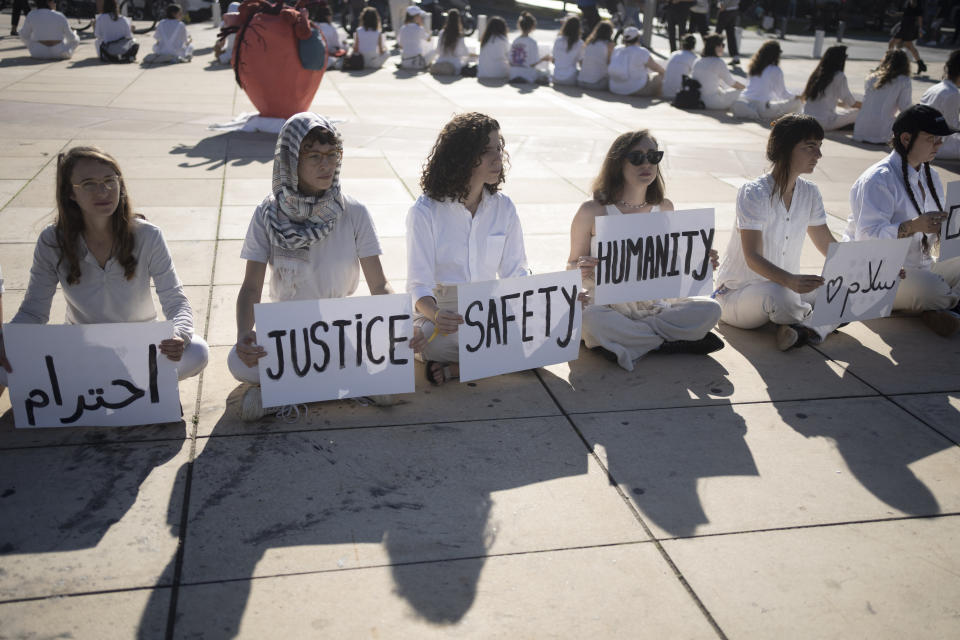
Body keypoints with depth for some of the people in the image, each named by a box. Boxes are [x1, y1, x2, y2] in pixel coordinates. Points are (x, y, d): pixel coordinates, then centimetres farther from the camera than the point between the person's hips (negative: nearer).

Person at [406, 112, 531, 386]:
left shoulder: (503, 207, 6)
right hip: (442, 310, -5)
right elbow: (419, 284, -12)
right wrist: (436, 316, -34)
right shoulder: (425, 212, -7)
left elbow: (516, 271, 9)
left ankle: (455, 368, -17)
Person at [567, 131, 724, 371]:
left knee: (710, 310, -18)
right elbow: (572, 266, 1)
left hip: (653, 304, 4)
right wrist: (582, 270, -23)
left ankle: (622, 337, -17)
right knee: (591, 320, -39)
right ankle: (668, 341, -17)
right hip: (606, 304, -3)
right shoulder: (592, 212, -7)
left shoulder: (664, 209, 6)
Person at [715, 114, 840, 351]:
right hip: (737, 293, -6)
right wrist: (790, 281, -46)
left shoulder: (809, 193, 3)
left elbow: (828, 245, 10)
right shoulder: (753, 193, -19)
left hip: (788, 285, 6)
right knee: (779, 295, -38)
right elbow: (752, 258, -28)